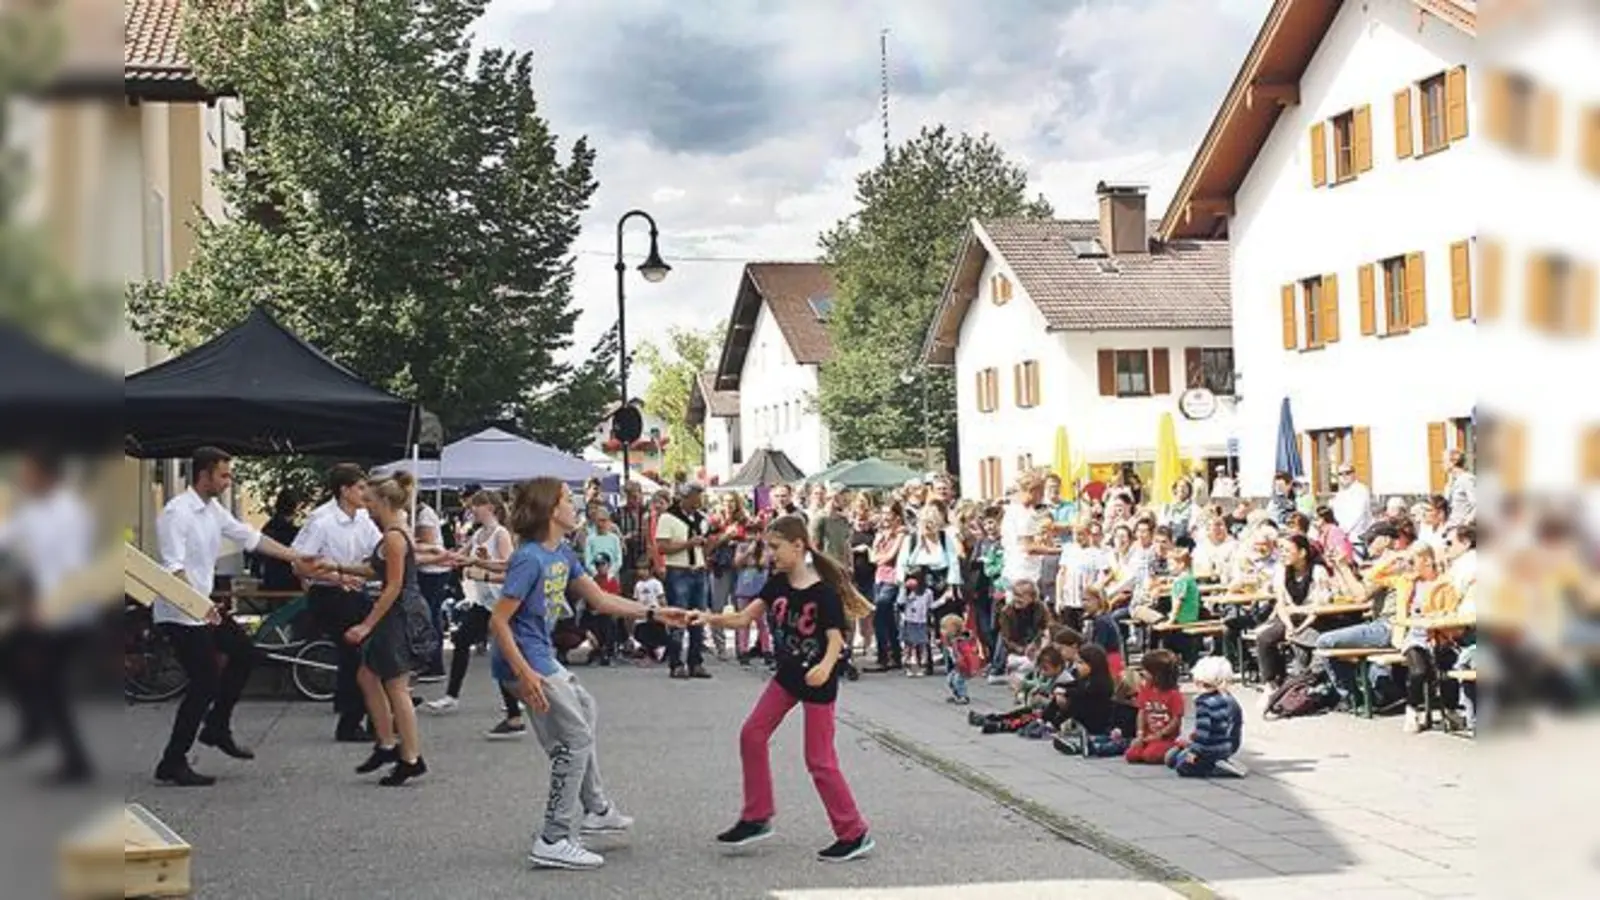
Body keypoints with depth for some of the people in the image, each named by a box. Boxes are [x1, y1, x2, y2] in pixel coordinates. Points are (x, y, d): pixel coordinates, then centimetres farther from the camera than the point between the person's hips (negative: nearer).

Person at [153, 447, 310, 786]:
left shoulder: (213, 510, 6)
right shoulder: (176, 513, -20)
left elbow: (250, 537, 14)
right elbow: (173, 567, -28)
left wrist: (294, 557, 14)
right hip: (179, 614, -10)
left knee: (244, 652, 16)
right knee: (205, 684, -7)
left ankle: (217, 728, 26)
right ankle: (172, 764, 3)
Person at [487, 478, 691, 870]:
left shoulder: (563, 554, 7)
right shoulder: (530, 559, -21)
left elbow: (600, 600, 15)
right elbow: (498, 622, -24)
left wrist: (654, 614, 13)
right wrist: (525, 674, -29)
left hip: (542, 656, 11)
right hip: (525, 661, -11)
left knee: (583, 707, 27)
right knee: (576, 737, -8)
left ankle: (595, 809, 41)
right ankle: (554, 841, -4)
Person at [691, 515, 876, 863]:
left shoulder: (824, 592, -20)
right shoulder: (777, 585, -1)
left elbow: (836, 639, -22)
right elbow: (743, 618, -4)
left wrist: (826, 667, -41)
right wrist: (708, 619, -20)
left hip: (817, 680, -7)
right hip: (787, 674, 7)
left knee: (819, 759, -4)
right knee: (752, 734, 3)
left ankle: (854, 834, 7)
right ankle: (757, 818, 15)